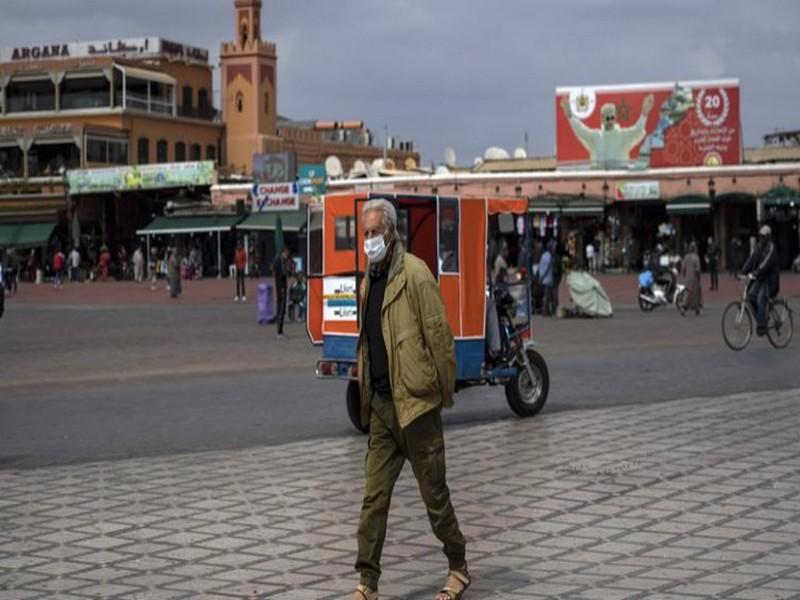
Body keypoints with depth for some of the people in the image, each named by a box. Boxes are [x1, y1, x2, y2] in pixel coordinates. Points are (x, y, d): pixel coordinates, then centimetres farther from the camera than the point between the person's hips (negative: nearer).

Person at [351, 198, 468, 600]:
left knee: (434, 494, 5)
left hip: (415, 404, -7)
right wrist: (366, 397, 15)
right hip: (380, 407, 7)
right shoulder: (368, 282, 12)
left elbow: (439, 336, -12)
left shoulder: (415, 274, -12)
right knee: (374, 498, 5)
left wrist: (445, 393, -10)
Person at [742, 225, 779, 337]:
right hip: (759, 278, 7)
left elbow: (766, 263, -25)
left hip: (770, 278, -7)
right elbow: (752, 259, 4)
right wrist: (743, 272, -11)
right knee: (751, 295, -12)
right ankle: (759, 318, 1)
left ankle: (762, 325, -16)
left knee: (761, 299, -20)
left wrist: (755, 273, -36)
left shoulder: (771, 248, -13)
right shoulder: (758, 247, 12)